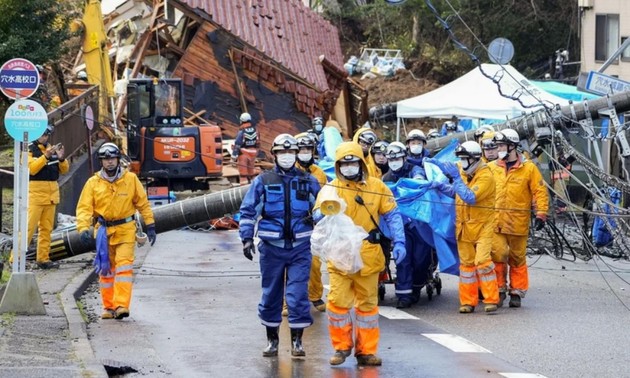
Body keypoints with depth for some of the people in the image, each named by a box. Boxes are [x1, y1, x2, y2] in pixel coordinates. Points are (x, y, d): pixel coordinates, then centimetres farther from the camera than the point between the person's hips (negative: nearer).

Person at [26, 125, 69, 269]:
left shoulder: (52, 149, 15)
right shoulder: (29, 149, -4)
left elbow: (64, 170, 11)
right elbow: (31, 169, -19)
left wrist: (61, 159, -9)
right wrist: (46, 156, -28)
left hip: (51, 193, 7)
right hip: (35, 193, -7)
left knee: (46, 228, 9)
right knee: (28, 227, -11)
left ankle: (43, 258, 15)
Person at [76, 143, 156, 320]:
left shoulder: (131, 179, 0)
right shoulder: (93, 182, -1)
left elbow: (143, 203, 8)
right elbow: (84, 207, -5)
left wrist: (150, 226, 6)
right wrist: (84, 229, -20)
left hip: (125, 230, -2)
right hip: (104, 231, 2)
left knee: (124, 265, -15)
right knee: (106, 269, 8)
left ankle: (122, 305, -21)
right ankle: (108, 307, 17)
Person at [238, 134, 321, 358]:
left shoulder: (308, 180, 7)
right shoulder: (263, 181, 4)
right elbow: (248, 210, 4)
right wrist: (247, 238, -2)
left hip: (300, 247, 0)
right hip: (271, 247, 0)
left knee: (298, 293, -6)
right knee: (271, 294, 7)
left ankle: (297, 340, 1)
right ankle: (272, 339, 18)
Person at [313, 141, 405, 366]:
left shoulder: (377, 186, 4)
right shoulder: (332, 188, 1)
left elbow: (392, 215, 7)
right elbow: (318, 216, -9)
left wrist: (399, 242, -2)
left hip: (368, 255, 1)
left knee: (367, 303, 8)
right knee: (338, 301, -7)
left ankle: (366, 351, 17)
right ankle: (342, 346, 10)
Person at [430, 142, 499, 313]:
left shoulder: (485, 176, -16)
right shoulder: (462, 171, 7)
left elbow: (470, 197, -26)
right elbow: (455, 191, 20)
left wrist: (457, 177, -26)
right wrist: (441, 186, 0)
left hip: (482, 225, -7)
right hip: (464, 226, 7)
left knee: (483, 261, -15)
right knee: (466, 263, 8)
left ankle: (491, 299, -9)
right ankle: (467, 302, 13)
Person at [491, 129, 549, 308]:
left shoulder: (528, 168, -1)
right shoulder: (492, 168, 8)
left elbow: (540, 191, -1)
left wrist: (541, 214, -8)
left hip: (518, 223, -2)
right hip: (496, 222, 2)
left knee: (517, 259, 7)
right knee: (498, 256, -5)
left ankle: (517, 292, 17)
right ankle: (500, 290, 8)